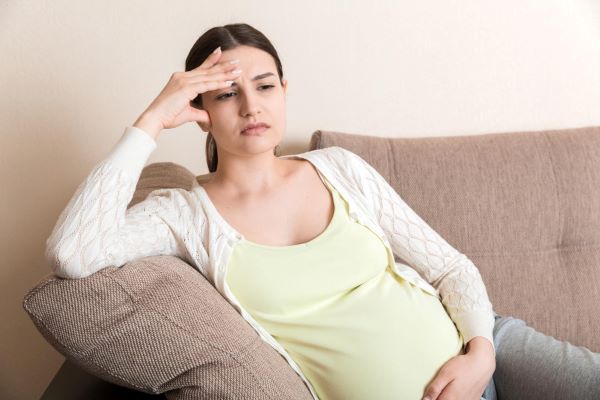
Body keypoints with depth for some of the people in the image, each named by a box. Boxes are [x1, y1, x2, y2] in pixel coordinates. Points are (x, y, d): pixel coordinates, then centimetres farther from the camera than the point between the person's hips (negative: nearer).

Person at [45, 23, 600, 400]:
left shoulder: (340, 168, 6)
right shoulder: (185, 214, -3)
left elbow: (451, 268, 9)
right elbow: (70, 254, -22)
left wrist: (481, 351, -10)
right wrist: (149, 124, -15)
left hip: (478, 348, 4)